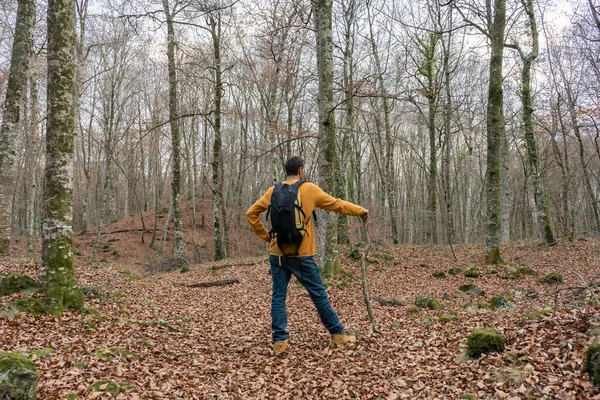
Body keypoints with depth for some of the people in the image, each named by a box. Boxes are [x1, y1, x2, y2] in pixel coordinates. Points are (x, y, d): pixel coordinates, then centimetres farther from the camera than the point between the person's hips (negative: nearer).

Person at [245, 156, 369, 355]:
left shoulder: (273, 191, 4)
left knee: (278, 297, 9)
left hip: (278, 254, 3)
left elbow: (251, 214, 4)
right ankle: (338, 334, 19)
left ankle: (279, 341, 6)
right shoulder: (309, 189, -4)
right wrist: (360, 210, 16)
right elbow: (337, 204, 3)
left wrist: (265, 235, 12)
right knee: (319, 295, 8)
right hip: (301, 255, -2)